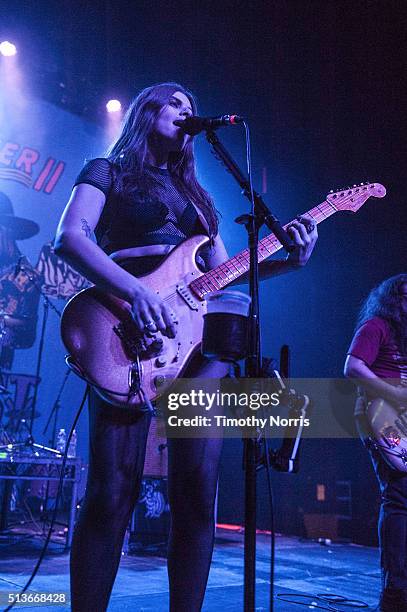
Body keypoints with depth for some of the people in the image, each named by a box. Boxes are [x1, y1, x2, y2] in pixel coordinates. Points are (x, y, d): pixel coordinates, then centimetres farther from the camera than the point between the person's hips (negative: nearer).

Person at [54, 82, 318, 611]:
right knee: (113, 492, -11)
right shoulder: (107, 172, 12)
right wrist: (135, 291, -20)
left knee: (197, 494, -1)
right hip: (129, 335, -5)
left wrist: (290, 261, 8)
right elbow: (69, 238, -6)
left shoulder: (193, 193, 29)